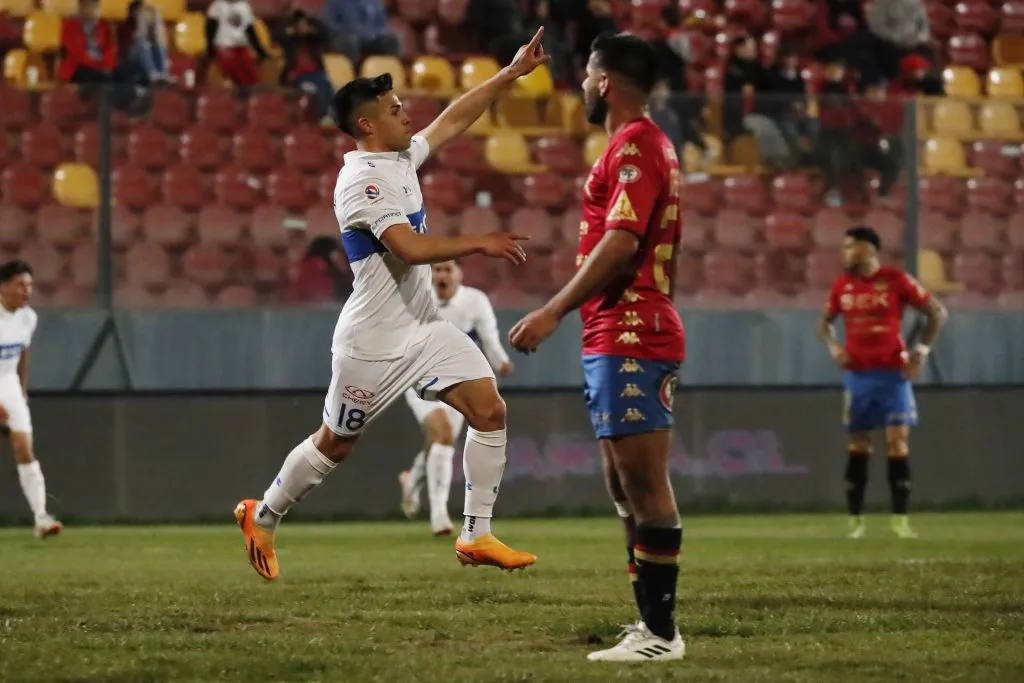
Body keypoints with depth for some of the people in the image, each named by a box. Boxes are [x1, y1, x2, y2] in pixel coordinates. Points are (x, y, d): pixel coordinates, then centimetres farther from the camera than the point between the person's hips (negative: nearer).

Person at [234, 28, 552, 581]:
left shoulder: (401, 158, 7)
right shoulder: (361, 181, -20)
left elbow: (452, 120, 18)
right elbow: (412, 247, -30)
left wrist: (512, 73, 12)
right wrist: (481, 242, -23)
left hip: (424, 328, 8)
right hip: (374, 341, -8)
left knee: (489, 410, -7)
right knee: (335, 444, 8)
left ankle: (477, 536, -2)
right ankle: (261, 518, 30)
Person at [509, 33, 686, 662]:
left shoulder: (633, 148, -12)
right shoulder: (651, 145, 20)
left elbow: (620, 243, -22)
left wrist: (554, 312, -23)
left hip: (630, 342, -11)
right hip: (620, 340, 11)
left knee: (646, 485, -9)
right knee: (626, 487, 13)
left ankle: (660, 632, -9)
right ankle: (653, 624, 17)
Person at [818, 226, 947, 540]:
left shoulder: (896, 280, -6)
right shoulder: (842, 285, 6)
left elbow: (937, 313, 0)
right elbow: (825, 322, 21)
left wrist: (921, 350, -8)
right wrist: (833, 346, 0)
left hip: (892, 373, -4)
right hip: (857, 373, 4)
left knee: (898, 443, -8)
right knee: (858, 446, 5)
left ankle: (900, 519, -4)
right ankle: (855, 519, 10)